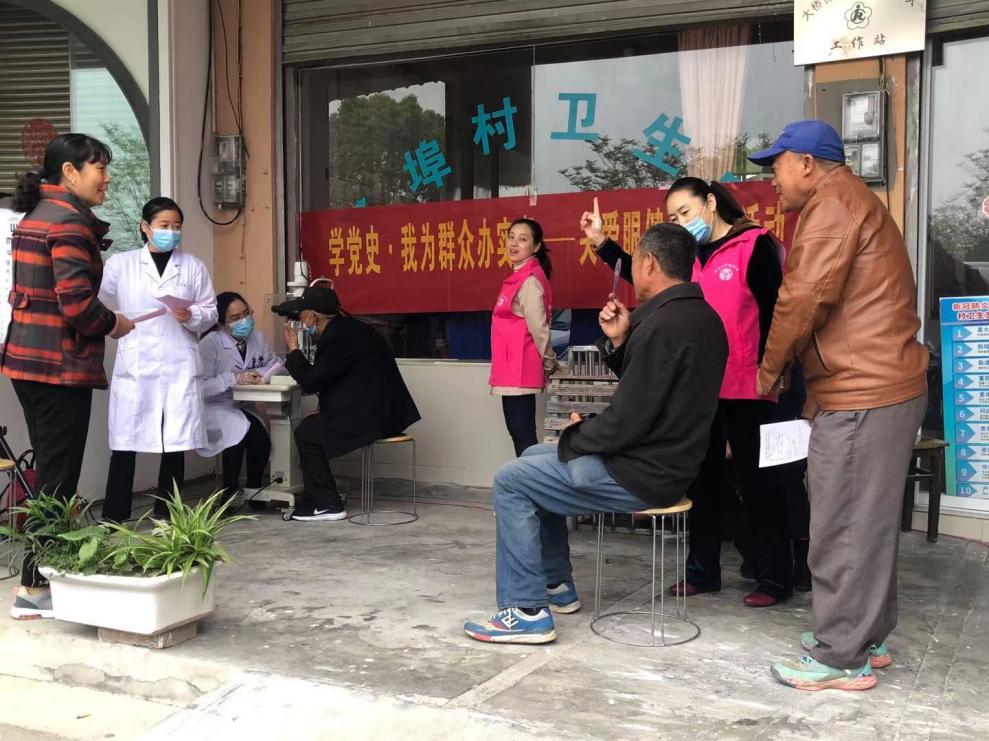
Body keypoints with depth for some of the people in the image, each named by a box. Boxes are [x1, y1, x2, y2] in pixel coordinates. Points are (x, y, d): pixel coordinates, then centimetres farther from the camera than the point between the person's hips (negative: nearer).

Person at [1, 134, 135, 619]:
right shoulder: (69, 220, -14)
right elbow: (76, 302, -22)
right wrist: (112, 324, -4)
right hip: (61, 365, -10)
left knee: (49, 474, 16)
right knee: (58, 479, -2)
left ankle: (39, 577, 24)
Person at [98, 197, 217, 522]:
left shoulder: (193, 266, 9)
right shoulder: (120, 264, 8)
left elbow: (211, 311, 8)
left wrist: (192, 316, -11)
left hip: (179, 365, 1)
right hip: (134, 364, -1)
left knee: (176, 442, 3)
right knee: (124, 441, 1)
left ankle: (166, 513, 16)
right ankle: (114, 516, 12)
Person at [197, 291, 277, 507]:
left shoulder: (257, 337, 3)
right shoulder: (209, 344, -15)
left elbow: (275, 365, 2)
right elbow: (200, 387, -22)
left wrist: (258, 373, -19)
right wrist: (233, 378, -31)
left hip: (242, 407, 5)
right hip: (214, 407, -5)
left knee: (261, 440, -22)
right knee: (242, 427, -32)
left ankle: (253, 489, 6)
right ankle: (230, 493, -13)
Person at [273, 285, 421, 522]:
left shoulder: (341, 336, -19)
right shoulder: (346, 329, 14)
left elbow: (312, 381, -17)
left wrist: (293, 349, -5)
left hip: (374, 416, -10)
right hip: (378, 410, 10)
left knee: (306, 433, -3)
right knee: (312, 425, 16)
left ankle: (327, 505, 2)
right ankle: (315, 501, 20)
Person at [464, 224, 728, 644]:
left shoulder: (661, 325, -24)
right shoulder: (701, 317, 8)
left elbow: (628, 419, -26)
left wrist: (576, 435, -7)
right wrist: (619, 342, -2)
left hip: (641, 474, -10)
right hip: (666, 456, 10)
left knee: (510, 482, -4)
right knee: (535, 460, 23)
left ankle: (527, 611, -1)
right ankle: (557, 586, 28)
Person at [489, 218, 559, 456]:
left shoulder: (529, 280, -15)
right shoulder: (520, 276, 15)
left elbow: (538, 326, -17)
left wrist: (550, 363, -6)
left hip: (519, 370, -10)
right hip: (514, 370, 10)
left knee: (522, 433, -7)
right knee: (520, 431, 14)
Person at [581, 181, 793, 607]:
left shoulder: (755, 246, -8)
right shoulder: (688, 254, 11)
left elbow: (773, 313, -12)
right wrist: (601, 242, 6)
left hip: (745, 389, -7)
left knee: (756, 479, 2)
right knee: (703, 478, 14)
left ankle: (774, 577, 13)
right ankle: (702, 571, 26)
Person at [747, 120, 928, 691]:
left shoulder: (833, 202, -10)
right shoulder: (852, 202, 23)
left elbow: (805, 297, -19)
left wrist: (767, 372, -6)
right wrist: (790, 367, 11)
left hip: (862, 392, -11)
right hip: (885, 384, 11)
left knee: (844, 527, -5)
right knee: (867, 521, 16)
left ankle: (841, 658, 3)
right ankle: (869, 637, 26)